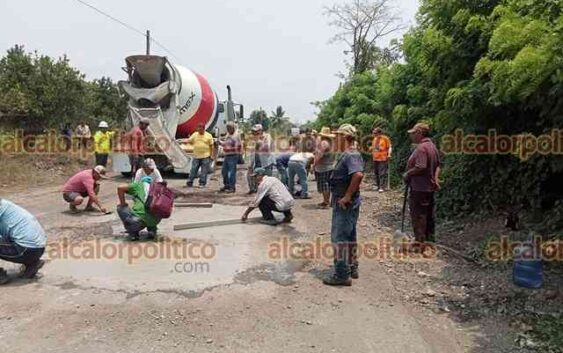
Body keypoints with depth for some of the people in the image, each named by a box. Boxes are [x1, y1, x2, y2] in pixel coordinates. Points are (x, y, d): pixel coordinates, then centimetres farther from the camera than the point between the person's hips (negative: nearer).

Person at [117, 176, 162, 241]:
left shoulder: (138, 185, 18)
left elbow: (120, 188, 5)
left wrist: (123, 205, 16)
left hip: (139, 218, -4)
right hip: (154, 221, 4)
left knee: (120, 208, 21)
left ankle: (133, 233, 10)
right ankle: (152, 229, 15)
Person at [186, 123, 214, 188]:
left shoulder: (208, 135, 1)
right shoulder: (195, 134, 9)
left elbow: (211, 146, 1)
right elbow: (189, 141, 8)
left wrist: (211, 155, -4)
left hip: (205, 156, -2)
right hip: (196, 156, 2)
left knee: (204, 171, 1)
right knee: (193, 170, 2)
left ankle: (202, 183, 10)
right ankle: (189, 182, 9)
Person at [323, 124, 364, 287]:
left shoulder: (351, 155, -20)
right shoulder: (348, 154, 13)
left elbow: (358, 175, -37)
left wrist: (347, 196, -29)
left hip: (344, 204, -10)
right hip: (346, 204, 10)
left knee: (339, 238, -3)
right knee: (349, 236, 18)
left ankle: (342, 275, 5)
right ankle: (352, 268, 31)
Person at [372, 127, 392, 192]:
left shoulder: (385, 138, -6)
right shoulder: (375, 139, 14)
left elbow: (389, 147, -6)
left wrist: (389, 154, -17)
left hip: (383, 159, -7)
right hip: (375, 158, 7)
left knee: (382, 173, -9)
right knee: (376, 173, 11)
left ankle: (381, 187, -10)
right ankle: (377, 185, 22)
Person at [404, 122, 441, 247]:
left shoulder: (421, 148, -21)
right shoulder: (432, 146, 12)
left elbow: (420, 167, -29)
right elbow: (437, 165, 16)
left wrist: (407, 174, -15)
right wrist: (435, 178, 8)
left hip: (419, 188, -10)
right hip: (430, 187, 10)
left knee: (418, 215, -3)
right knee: (428, 214, 20)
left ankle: (420, 242, 2)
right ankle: (429, 238, 32)